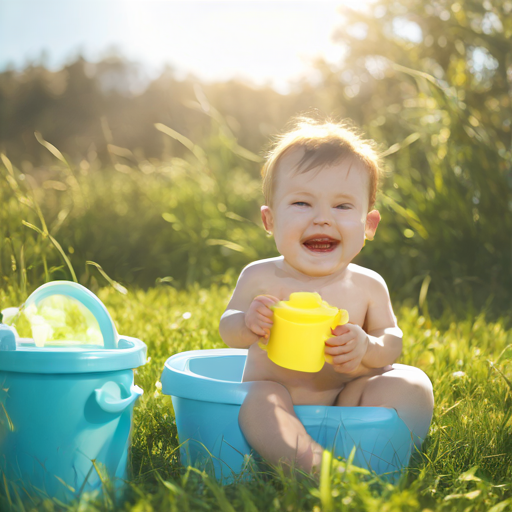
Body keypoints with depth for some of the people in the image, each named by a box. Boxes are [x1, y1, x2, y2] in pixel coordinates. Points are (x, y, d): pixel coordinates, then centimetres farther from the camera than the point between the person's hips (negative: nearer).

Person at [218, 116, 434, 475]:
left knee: (412, 384, -16)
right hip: (275, 401, -2)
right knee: (260, 401, -35)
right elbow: (227, 330, 0)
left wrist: (367, 348, -23)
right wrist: (246, 324, -26)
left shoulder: (368, 286, -2)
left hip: (345, 398, 3)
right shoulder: (260, 278, -6)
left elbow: (392, 339, 2)